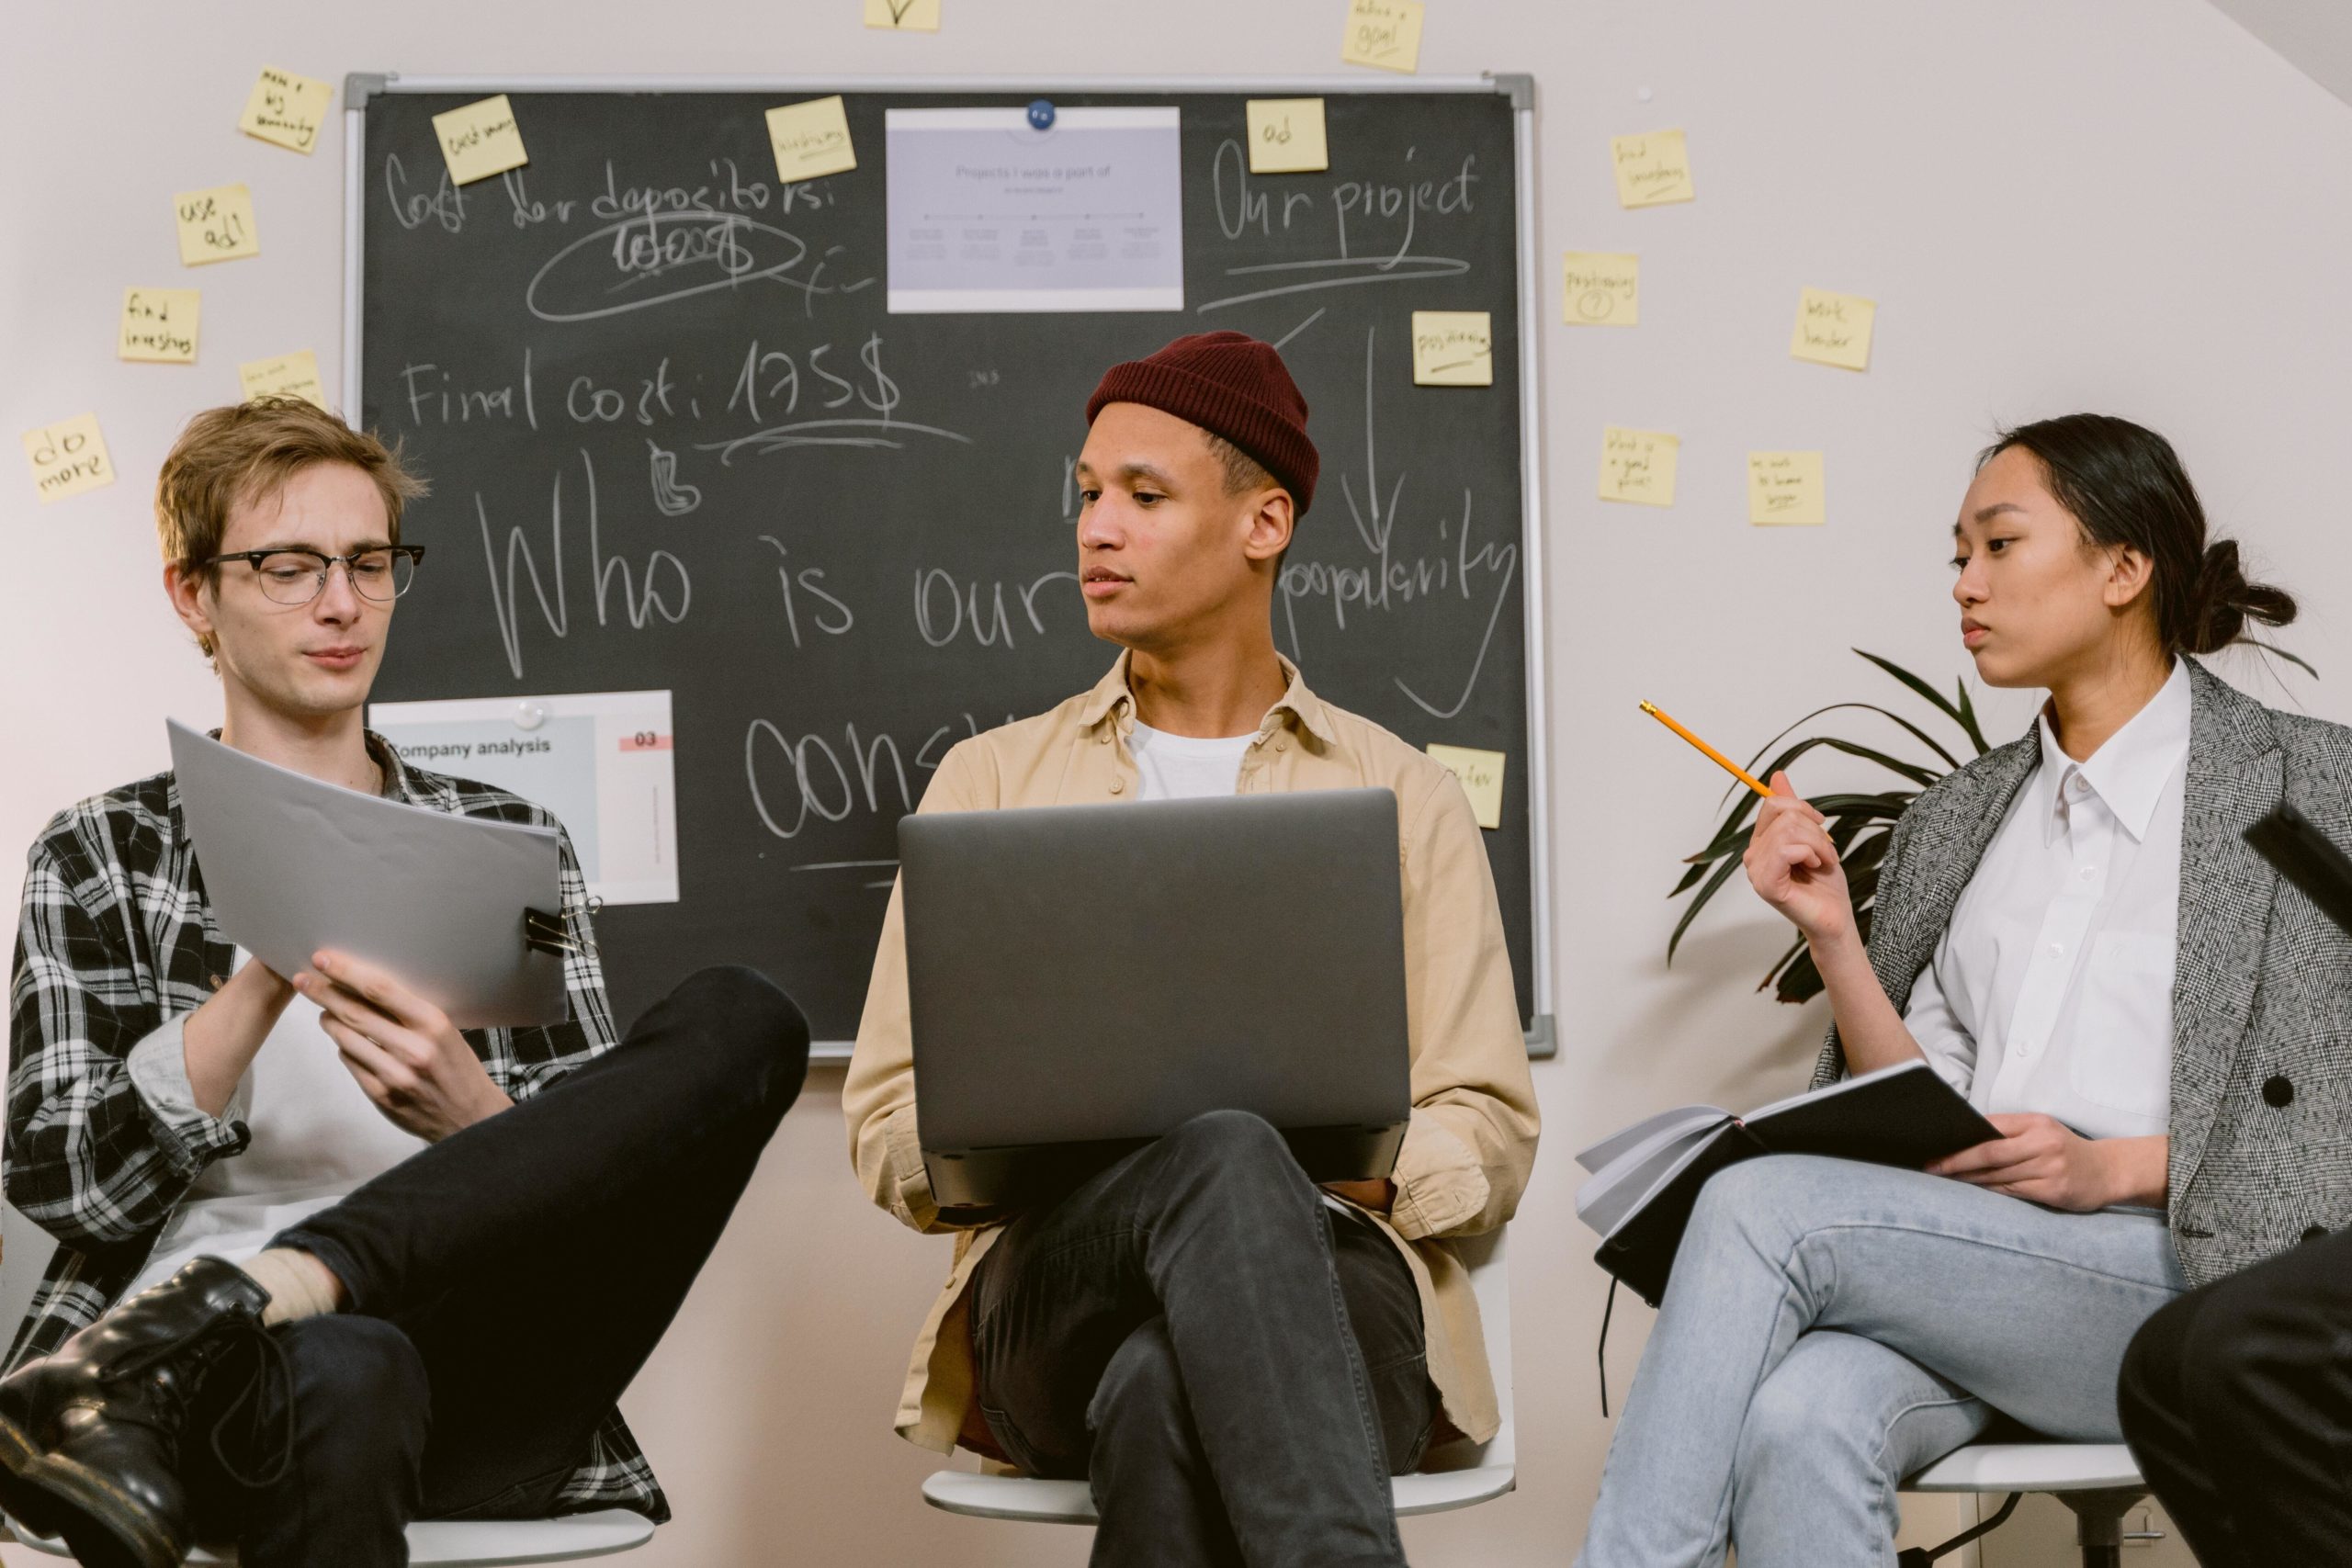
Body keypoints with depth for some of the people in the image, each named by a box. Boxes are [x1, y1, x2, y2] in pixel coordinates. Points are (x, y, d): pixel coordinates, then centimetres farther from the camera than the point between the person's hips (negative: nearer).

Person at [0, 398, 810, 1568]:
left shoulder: (502, 843, 21)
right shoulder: (97, 858, 16)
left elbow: (604, 1170, 13)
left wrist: (472, 1114, -10)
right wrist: (268, 977, -11)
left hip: (482, 1372, 6)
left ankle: (231, 1298, -33)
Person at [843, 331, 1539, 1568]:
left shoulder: (1405, 801, 18)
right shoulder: (990, 780, 20)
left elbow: (1489, 1136, 12)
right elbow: (889, 1121, 14)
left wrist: (1353, 1166, -10)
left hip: (1333, 1279, 0)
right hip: (1053, 1286, 1)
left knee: (1167, 1393, -41)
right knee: (1226, 1160, -39)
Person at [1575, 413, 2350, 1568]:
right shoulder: (1957, 820, 21)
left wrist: (2116, 1168, -13)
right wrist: (1831, 935, 2)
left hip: (2192, 1276, -4)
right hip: (1969, 1266, 4)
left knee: (1761, 1203, -27)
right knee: (1798, 1419, -33)